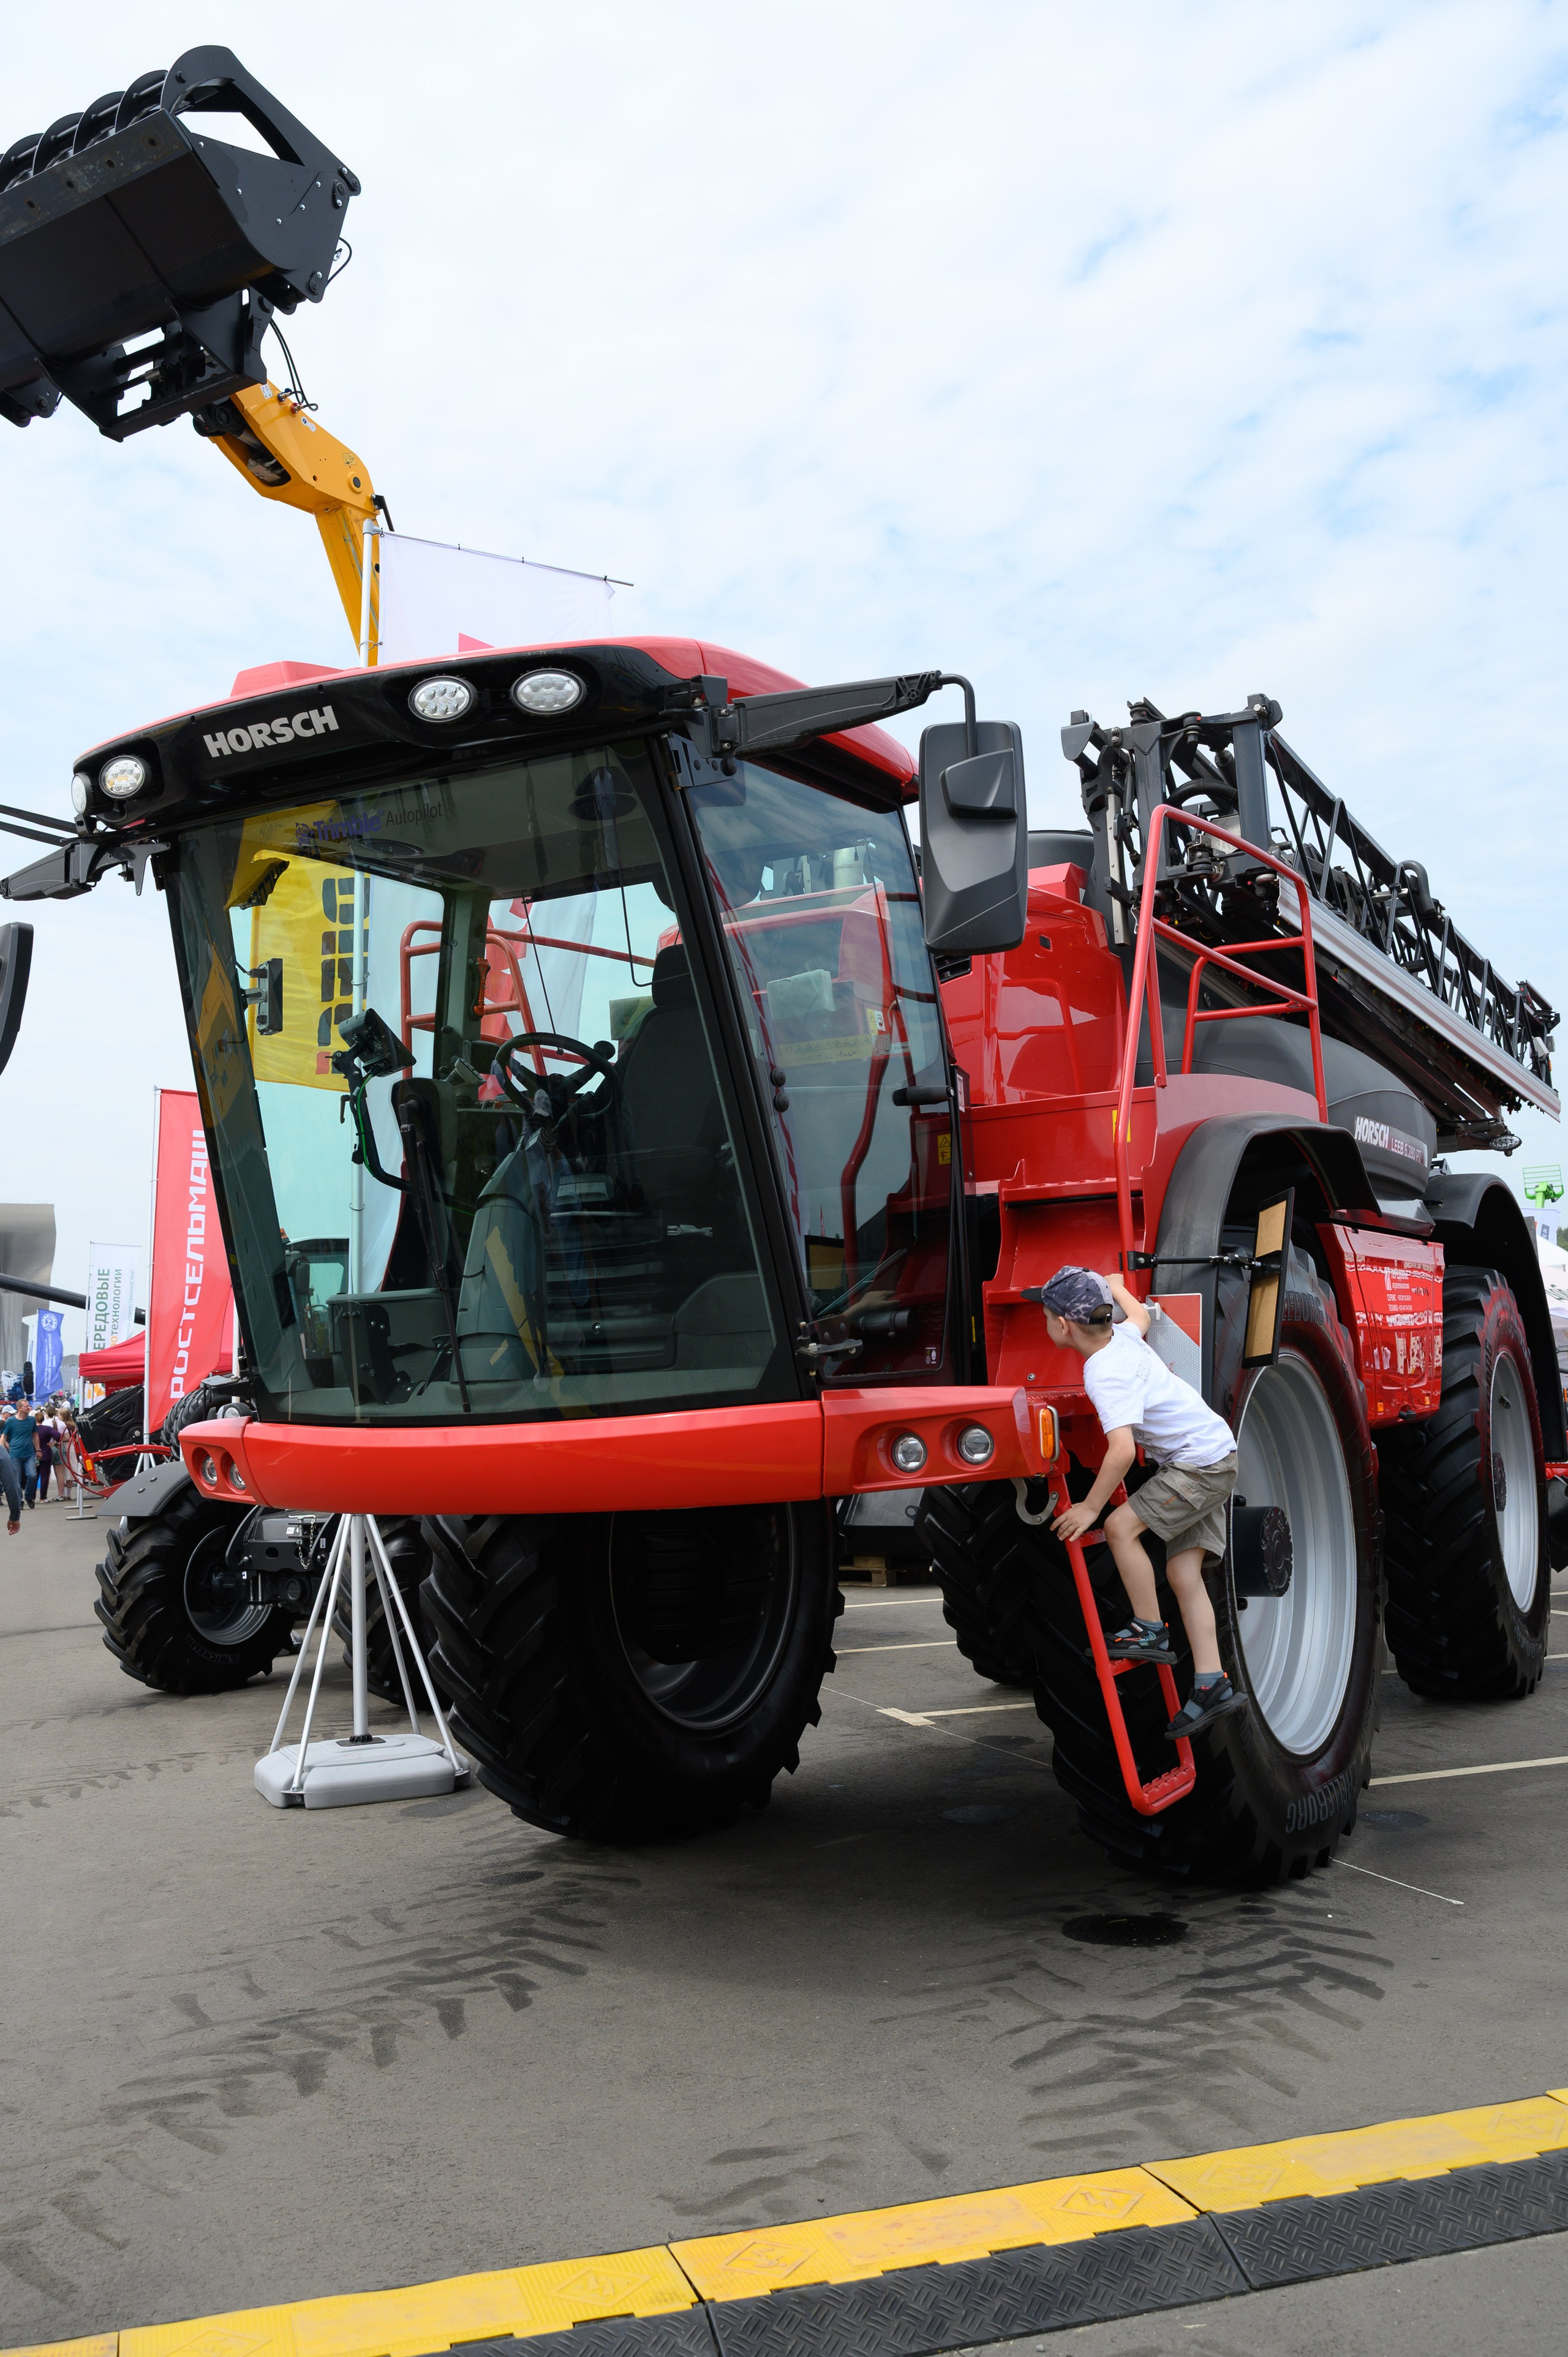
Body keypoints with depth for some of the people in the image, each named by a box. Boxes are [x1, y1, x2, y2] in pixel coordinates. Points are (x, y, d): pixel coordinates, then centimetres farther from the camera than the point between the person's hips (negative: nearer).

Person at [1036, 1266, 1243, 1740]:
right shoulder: (1122, 1336, 2)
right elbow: (1142, 1315, 28)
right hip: (1210, 1455, 10)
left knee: (1121, 1526, -16)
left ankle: (1150, 1631, -4)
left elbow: (1123, 1450, -33)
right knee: (1183, 1569, 4)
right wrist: (1115, 1288, 45)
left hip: (1202, 1461, -10)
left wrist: (1090, 1507, -24)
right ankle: (1211, 1686, 2)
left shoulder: (1104, 1375, -24)